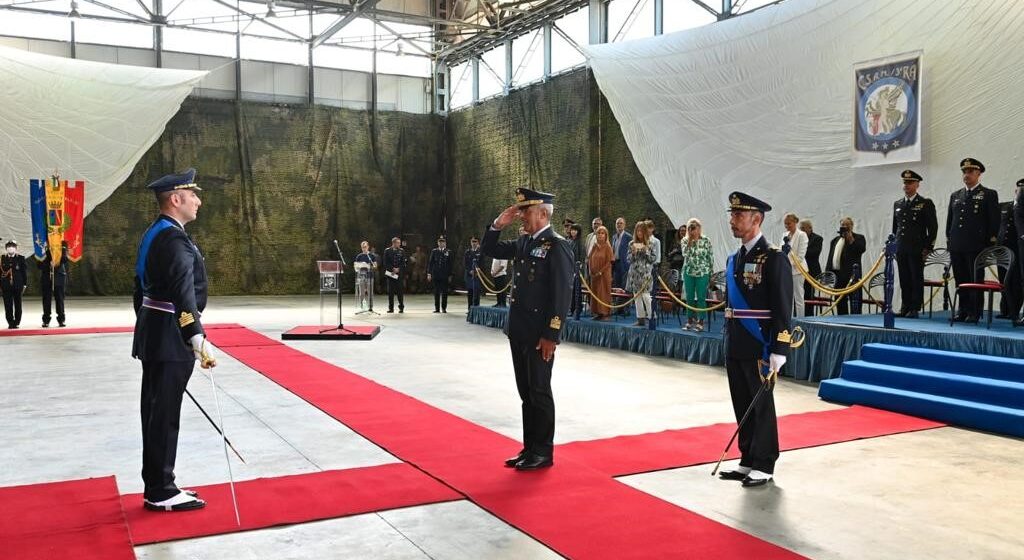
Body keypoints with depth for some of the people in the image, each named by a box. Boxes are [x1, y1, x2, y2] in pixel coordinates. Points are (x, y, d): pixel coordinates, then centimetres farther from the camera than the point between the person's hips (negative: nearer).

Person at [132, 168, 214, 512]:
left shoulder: (154, 234, 14)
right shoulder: (174, 239, -18)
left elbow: (142, 288, 21)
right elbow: (183, 293, -30)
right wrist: (198, 339, -37)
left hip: (153, 334, 10)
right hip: (170, 338, -10)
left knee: (156, 412, 14)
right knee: (164, 415, -3)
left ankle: (157, 486, 24)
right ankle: (161, 493, 6)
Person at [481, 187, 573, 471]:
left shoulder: (557, 246, -13)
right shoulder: (523, 242, 11)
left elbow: (562, 293, -17)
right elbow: (490, 250, 21)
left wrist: (551, 335, -19)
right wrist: (497, 225, 4)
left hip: (540, 335, -8)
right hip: (518, 330, 8)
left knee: (539, 392, 1)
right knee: (526, 392, 13)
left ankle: (543, 453, 13)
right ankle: (530, 448, 23)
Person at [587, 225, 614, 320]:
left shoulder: (607, 247, -6)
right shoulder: (594, 246, 9)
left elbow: (609, 262, -10)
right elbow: (590, 260, 13)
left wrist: (600, 272, -15)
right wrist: (591, 270, 0)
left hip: (604, 274, -5)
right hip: (594, 274, 6)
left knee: (604, 293, -3)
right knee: (595, 293, 6)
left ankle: (605, 313, 2)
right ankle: (598, 313, 12)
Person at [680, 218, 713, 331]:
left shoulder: (706, 241, -4)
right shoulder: (685, 241, 3)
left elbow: (710, 257, -1)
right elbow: (685, 253, -12)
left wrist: (709, 272, -2)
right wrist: (690, 240, -14)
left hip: (702, 273, -3)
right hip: (688, 272, 3)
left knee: (701, 298, 1)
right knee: (689, 298, 8)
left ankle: (700, 322, 7)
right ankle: (690, 320, 18)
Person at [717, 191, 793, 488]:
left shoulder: (774, 258, -10)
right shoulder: (734, 259, 13)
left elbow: (783, 308, -14)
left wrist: (778, 351, -18)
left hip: (759, 348, -7)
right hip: (735, 348, 7)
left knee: (762, 406, 3)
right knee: (742, 406, 13)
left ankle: (764, 466, 13)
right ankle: (748, 461, 24)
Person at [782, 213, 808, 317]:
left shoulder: (801, 235, -5)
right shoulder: (785, 235, 14)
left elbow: (801, 255, -10)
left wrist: (790, 264, -15)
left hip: (797, 269, -6)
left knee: (798, 297, -4)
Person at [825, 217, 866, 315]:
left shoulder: (858, 238, 3)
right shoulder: (835, 240, 20)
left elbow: (862, 249, -16)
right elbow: (830, 257, 18)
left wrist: (851, 239, -14)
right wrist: (827, 272, 10)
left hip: (852, 274, -6)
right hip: (837, 275, 6)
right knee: (840, 301, 10)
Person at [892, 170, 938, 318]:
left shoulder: (926, 204, -1)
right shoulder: (897, 204, 15)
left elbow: (933, 227, -3)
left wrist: (928, 248, -8)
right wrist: (893, 247, 14)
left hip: (917, 249, -5)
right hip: (900, 249, 5)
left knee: (917, 279, -2)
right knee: (904, 280, 6)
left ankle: (915, 309, 1)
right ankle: (905, 308, 12)